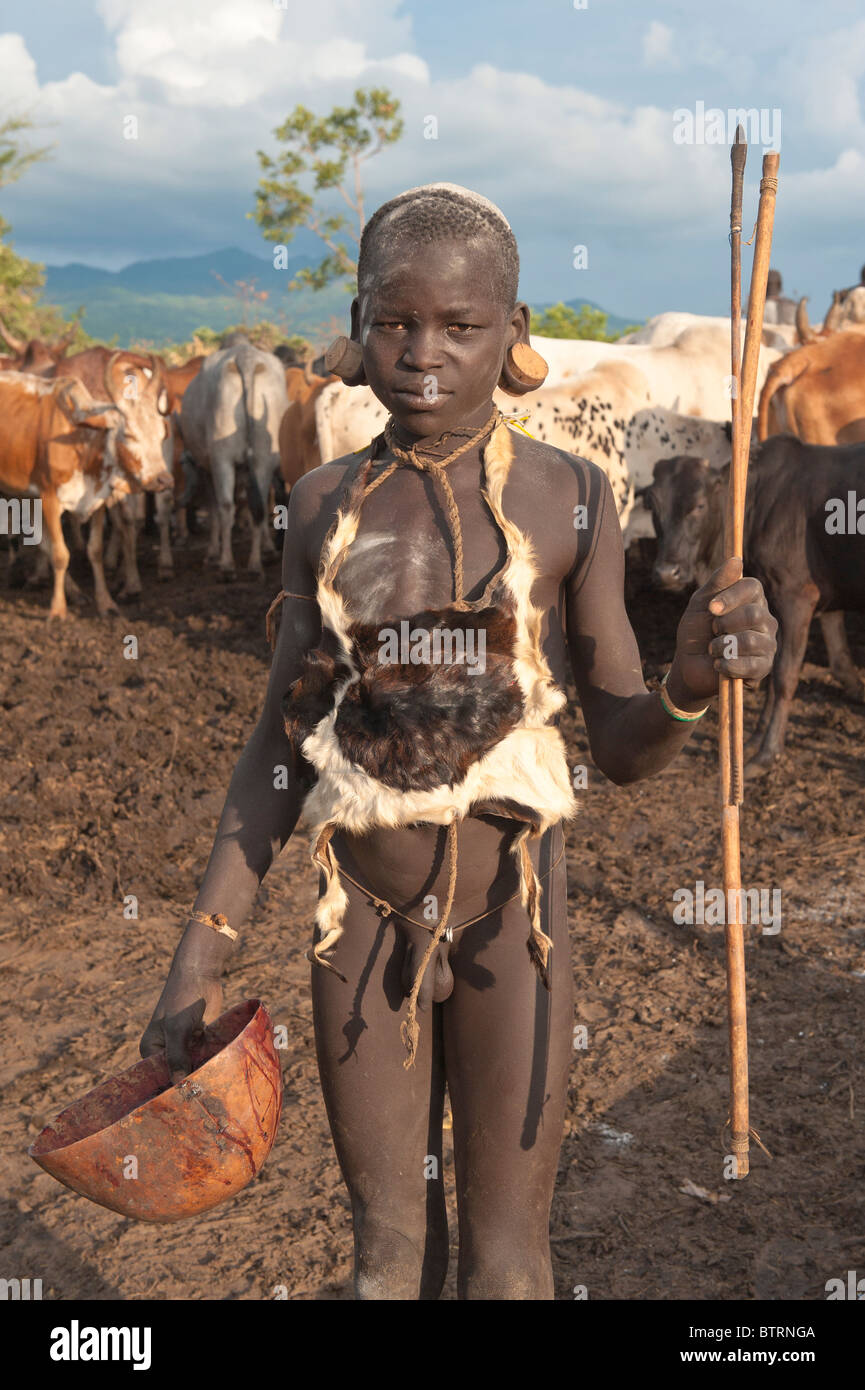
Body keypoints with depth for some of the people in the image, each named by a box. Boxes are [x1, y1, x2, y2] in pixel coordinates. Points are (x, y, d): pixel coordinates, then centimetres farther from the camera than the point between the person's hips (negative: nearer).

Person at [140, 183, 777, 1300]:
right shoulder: (325, 507, -1)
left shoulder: (568, 499, -8)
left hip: (507, 913, -2)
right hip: (362, 913, 2)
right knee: (388, 1243, 17)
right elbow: (281, 746, 4)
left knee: (505, 1261, 10)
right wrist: (203, 946, 2)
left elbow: (622, 748, -5)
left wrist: (694, 680, -27)